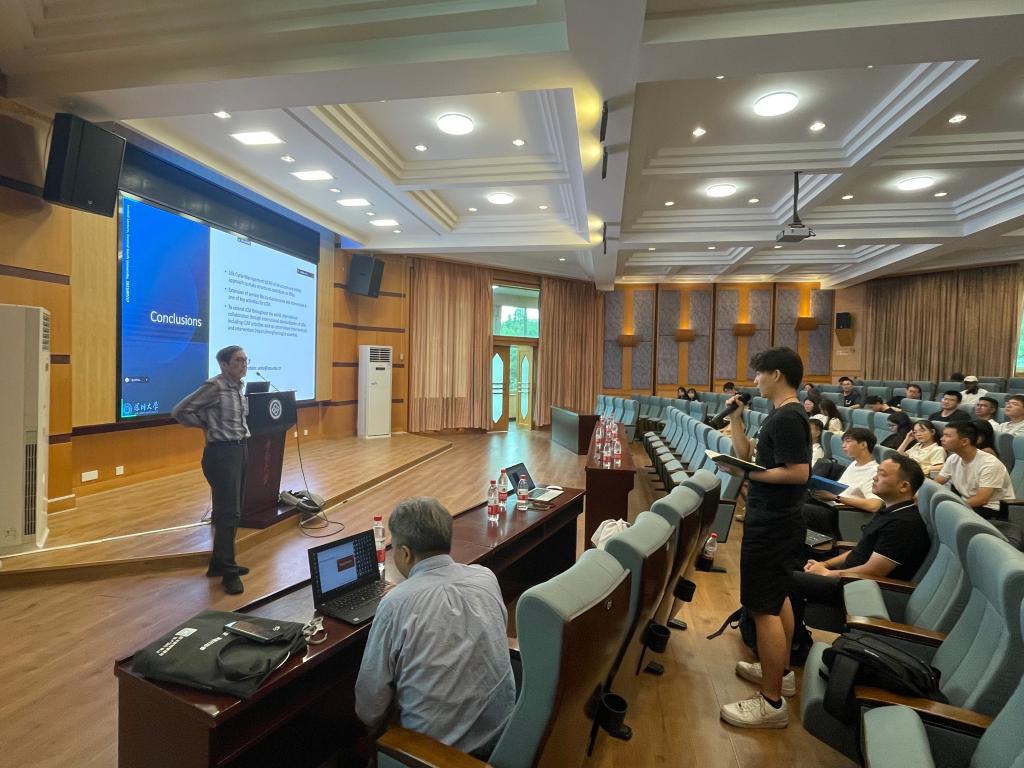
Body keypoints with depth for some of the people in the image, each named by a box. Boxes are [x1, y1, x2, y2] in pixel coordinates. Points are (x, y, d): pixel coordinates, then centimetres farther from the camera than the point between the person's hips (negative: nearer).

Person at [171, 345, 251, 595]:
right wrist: (206, 425, -4)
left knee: (231, 511, 15)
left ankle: (220, 563, 29)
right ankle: (229, 573, 5)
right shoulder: (215, 386, -14)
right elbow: (179, 412, -13)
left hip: (240, 450, 9)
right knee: (228, 513, -5)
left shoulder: (239, 386, 10)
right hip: (222, 453, -9)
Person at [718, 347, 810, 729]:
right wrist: (737, 418, 6)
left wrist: (747, 473, -22)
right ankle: (778, 670, 39)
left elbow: (799, 472, -27)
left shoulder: (787, 418, -20)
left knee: (764, 608, -4)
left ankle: (771, 702, 7)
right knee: (778, 598, 22)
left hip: (772, 525, -11)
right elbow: (747, 454, 12)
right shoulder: (782, 415, 11)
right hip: (777, 522, 11)